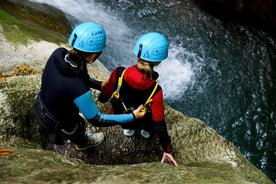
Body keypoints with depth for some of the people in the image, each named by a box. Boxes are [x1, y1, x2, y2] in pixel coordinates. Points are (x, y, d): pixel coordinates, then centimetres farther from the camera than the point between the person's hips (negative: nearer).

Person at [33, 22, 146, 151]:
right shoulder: (79, 89, -44)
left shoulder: (59, 53, -25)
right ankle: (83, 143, 67)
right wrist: (133, 116, -24)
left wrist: (99, 85, 1)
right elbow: (96, 120, -29)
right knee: (79, 131, 31)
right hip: (57, 124, -5)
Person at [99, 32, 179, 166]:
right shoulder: (155, 91, -36)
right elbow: (159, 125, -26)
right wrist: (167, 151, -11)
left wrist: (102, 98, 14)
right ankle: (147, 130, 32)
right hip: (139, 122, -2)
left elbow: (104, 95, -11)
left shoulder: (119, 73, -31)